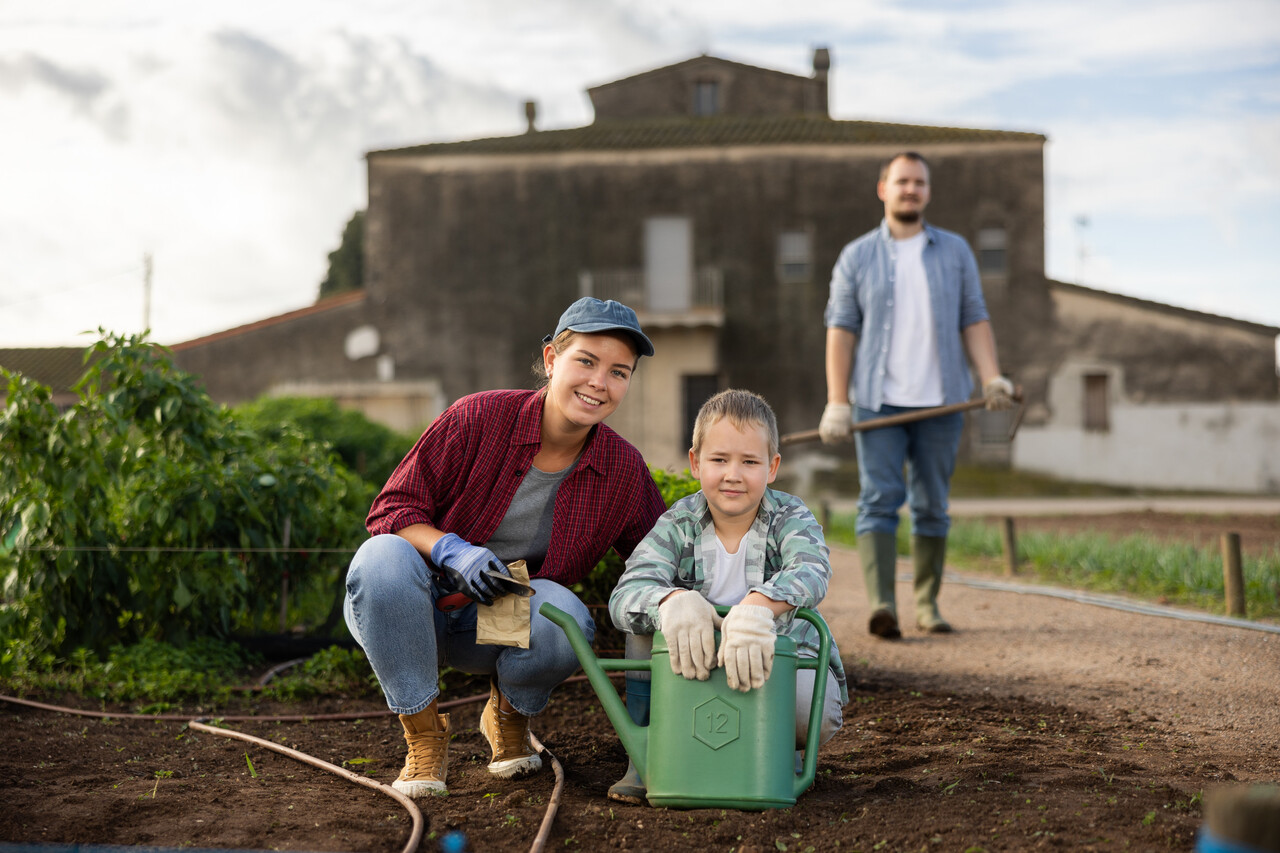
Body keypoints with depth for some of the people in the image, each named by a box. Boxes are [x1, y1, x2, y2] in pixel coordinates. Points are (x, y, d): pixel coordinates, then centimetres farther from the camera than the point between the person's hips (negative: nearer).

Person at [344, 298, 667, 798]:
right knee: (382, 558, -36)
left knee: (565, 619, -32)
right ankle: (424, 735, -14)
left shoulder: (624, 470, -5)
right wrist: (453, 551, -31)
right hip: (416, 610, -1)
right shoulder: (479, 418, -16)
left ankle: (508, 714, 4)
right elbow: (391, 511, -13)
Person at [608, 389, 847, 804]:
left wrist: (756, 607, -61)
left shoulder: (791, 518, -13)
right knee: (649, 613, -19)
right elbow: (624, 595, -26)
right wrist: (674, 602, -52)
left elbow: (811, 573, -38)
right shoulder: (678, 525, -9)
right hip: (699, 671, 2)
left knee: (812, 709, -36)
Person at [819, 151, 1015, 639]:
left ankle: (928, 605, 17)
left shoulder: (954, 252, 10)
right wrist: (837, 402, -8)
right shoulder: (857, 257, 6)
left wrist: (992, 379, -8)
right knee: (879, 499, -11)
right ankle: (881, 604, -20)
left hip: (940, 401, 2)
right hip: (878, 401, -2)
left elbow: (974, 321, 7)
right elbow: (841, 330, 1)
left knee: (932, 505, 7)